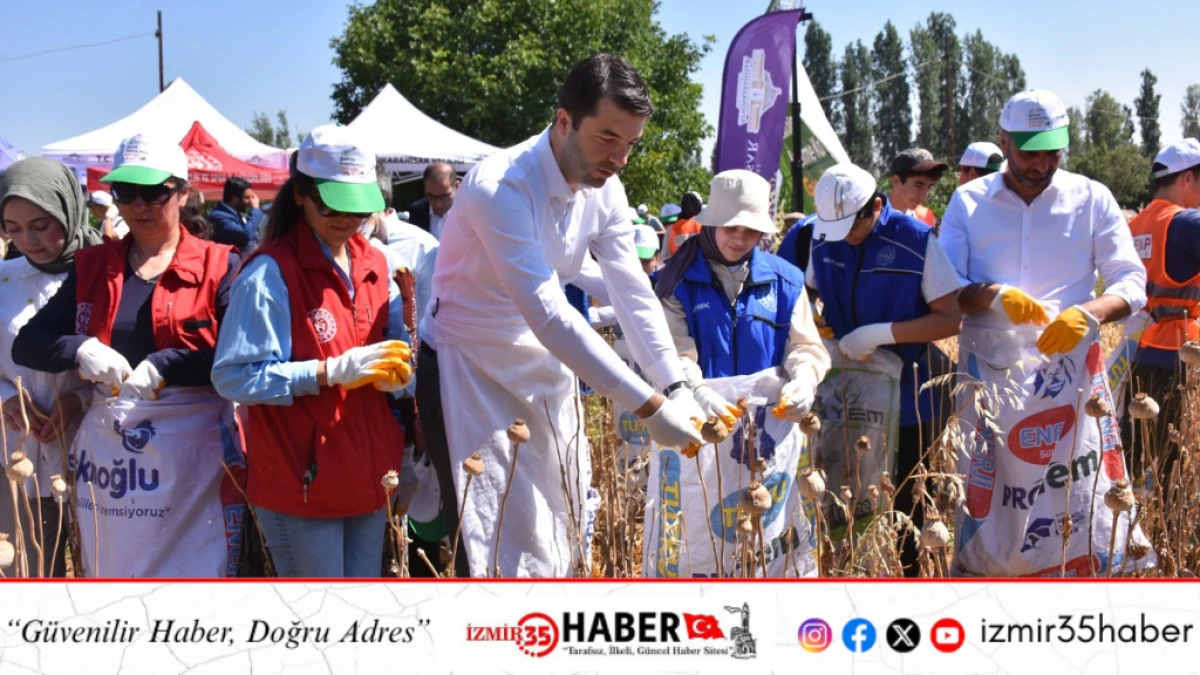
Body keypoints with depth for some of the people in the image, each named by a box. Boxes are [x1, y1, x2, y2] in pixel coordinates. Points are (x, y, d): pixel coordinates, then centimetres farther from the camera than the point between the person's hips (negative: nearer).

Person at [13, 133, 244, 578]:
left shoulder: (218, 267, -3)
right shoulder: (91, 266, 10)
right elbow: (26, 343, 6)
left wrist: (165, 366, -24)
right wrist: (80, 349, -14)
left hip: (191, 446, -4)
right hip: (107, 445, 4)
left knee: (198, 573, 1)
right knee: (111, 572, 13)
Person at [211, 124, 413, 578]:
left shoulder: (373, 265, 9)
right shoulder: (271, 273, -13)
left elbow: (396, 343, 17)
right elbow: (233, 377, -18)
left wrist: (395, 369, -8)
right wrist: (333, 371, -24)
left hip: (367, 477, 7)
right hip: (302, 483, -7)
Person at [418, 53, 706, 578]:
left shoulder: (604, 188, -5)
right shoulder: (500, 187, -29)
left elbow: (634, 293, -8)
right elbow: (549, 316, -35)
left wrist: (677, 388, -21)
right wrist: (648, 406, -36)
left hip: (545, 365, 7)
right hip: (471, 370, -7)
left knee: (560, 529, 12)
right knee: (499, 546, -5)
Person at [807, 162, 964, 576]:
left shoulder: (916, 241, -16)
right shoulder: (821, 237, -2)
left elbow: (952, 318, -18)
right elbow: (810, 293, 15)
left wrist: (882, 333, -25)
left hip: (906, 393, -4)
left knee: (905, 503, 9)